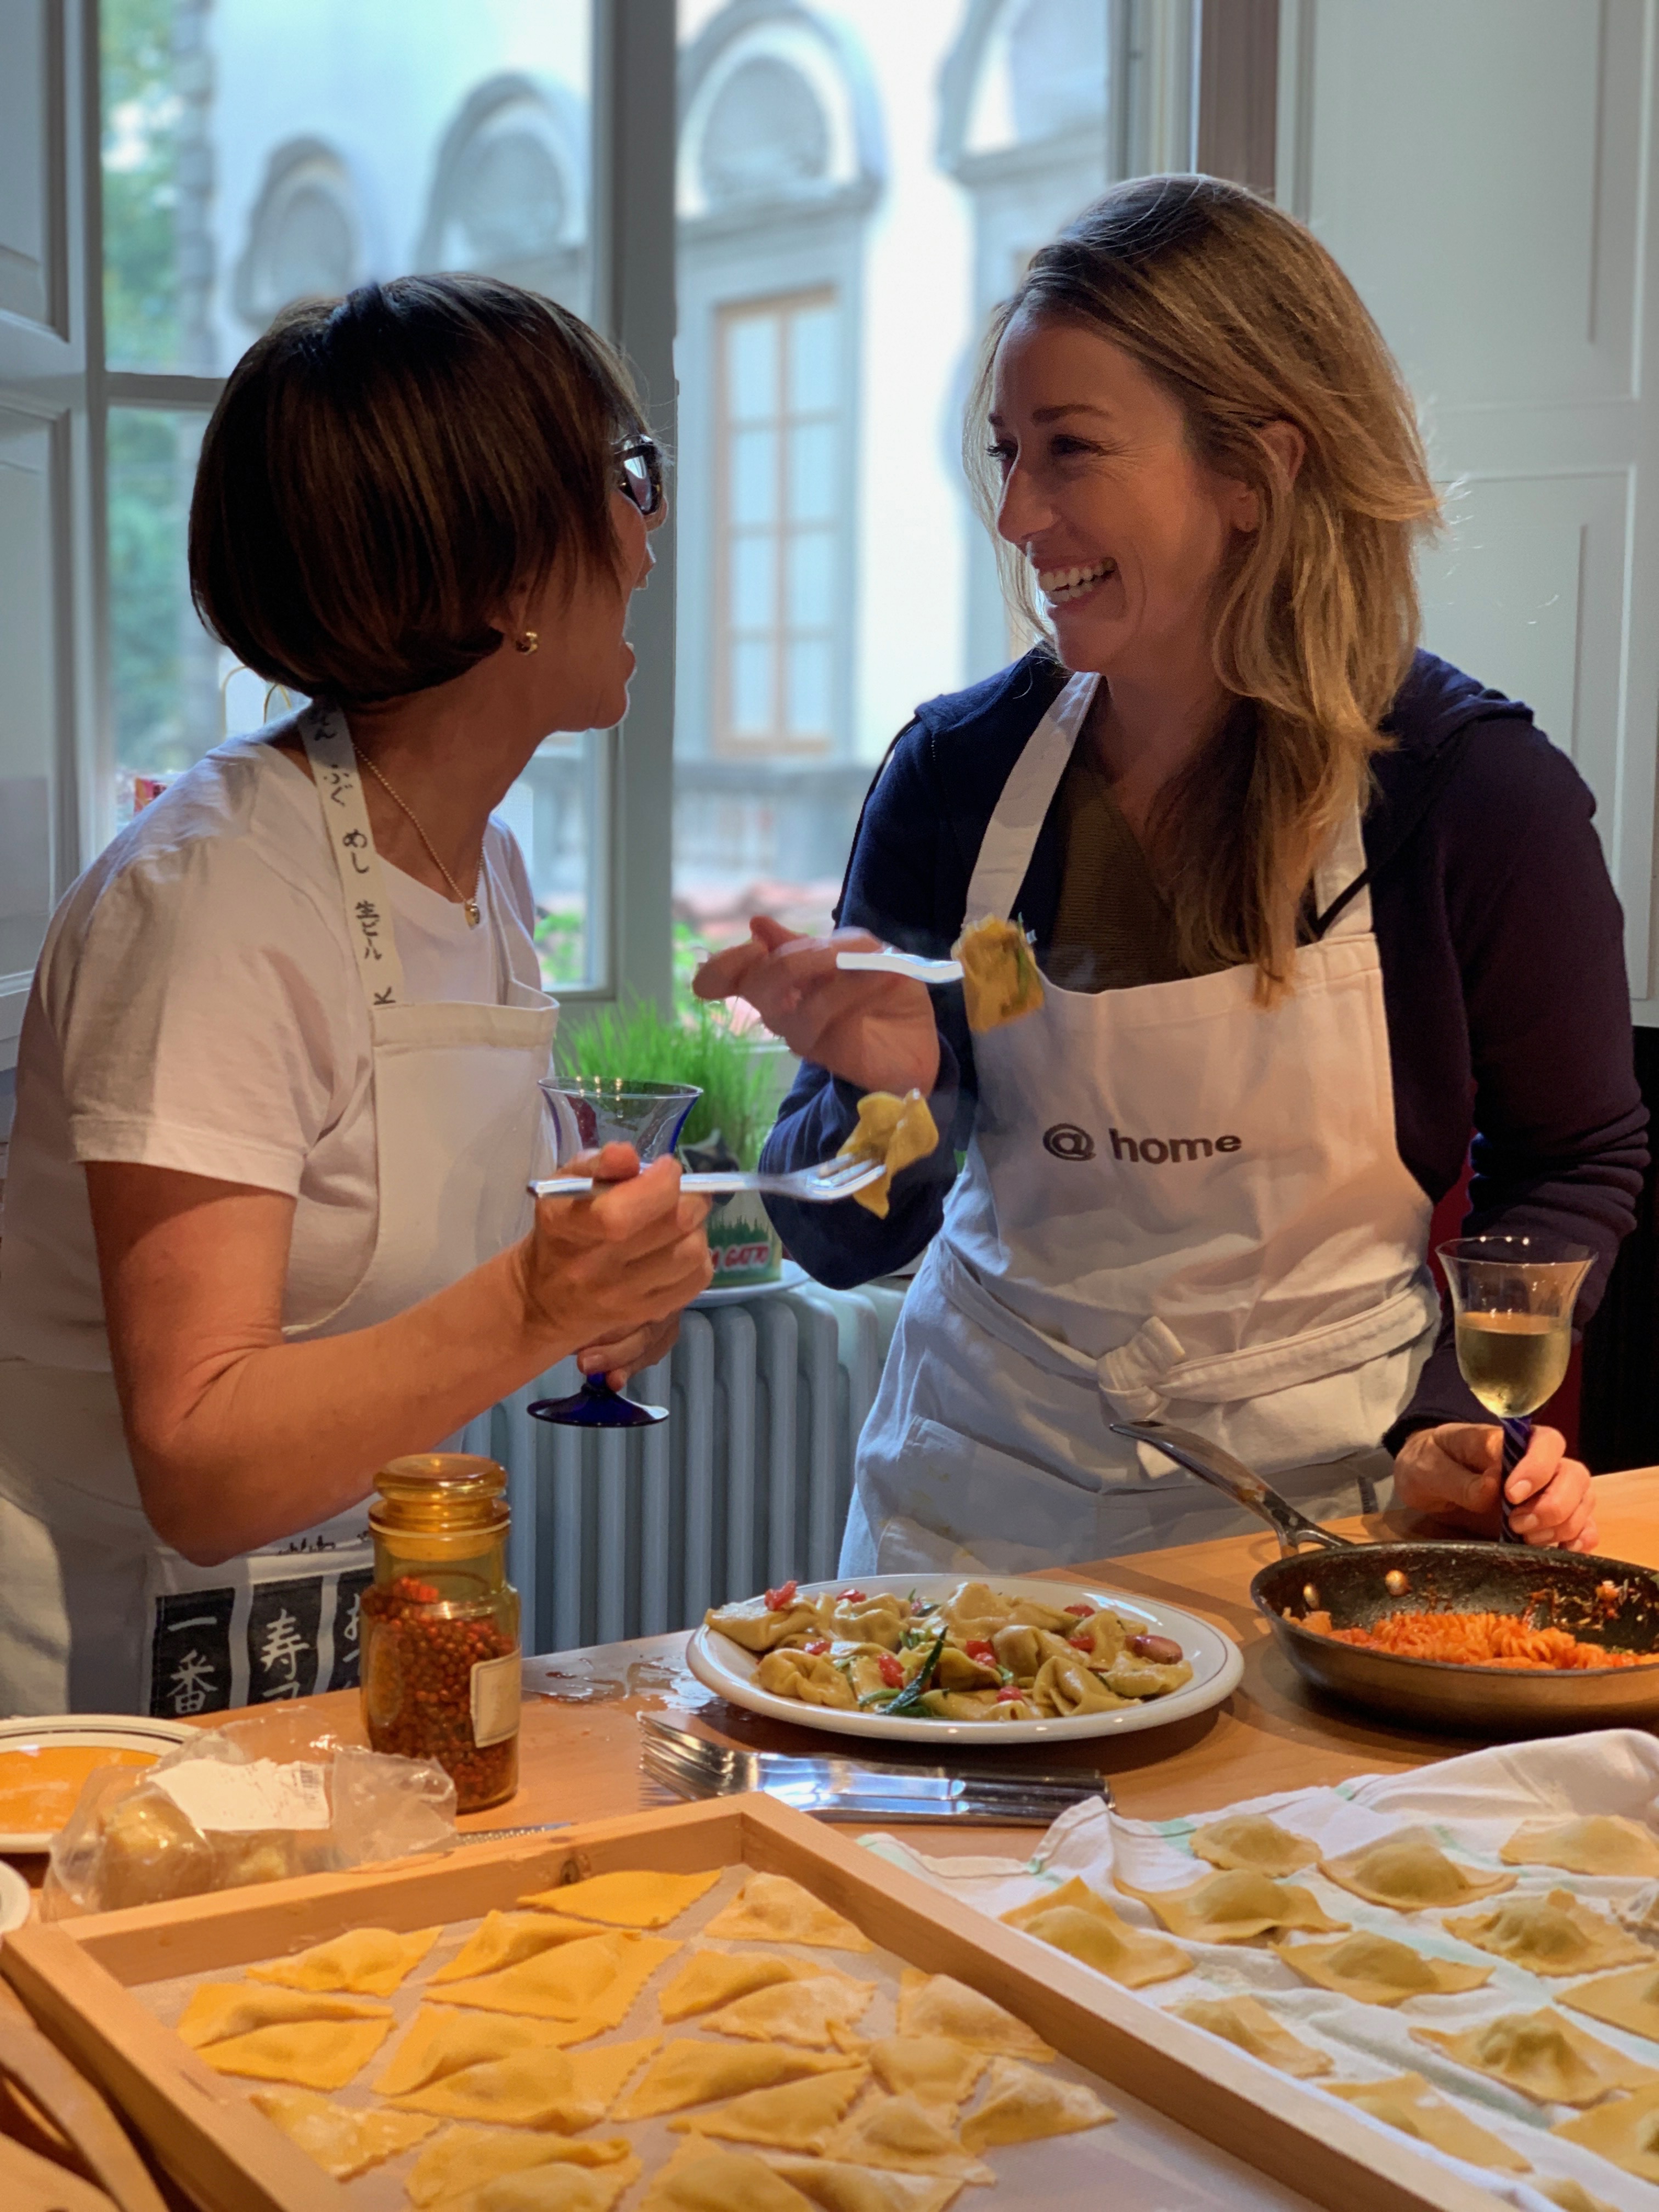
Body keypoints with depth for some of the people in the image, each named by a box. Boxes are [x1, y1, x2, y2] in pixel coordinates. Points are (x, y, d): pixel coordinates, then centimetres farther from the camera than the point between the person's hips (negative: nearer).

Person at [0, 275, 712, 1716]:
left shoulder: (487, 866, 5)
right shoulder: (216, 894, -20)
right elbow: (200, 1471, -22)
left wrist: (606, 1289, 0)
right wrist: (527, 1309, -34)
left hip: (360, 1654, 7)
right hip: (126, 1688, -7)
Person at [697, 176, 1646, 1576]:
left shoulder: (1478, 792, -11)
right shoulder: (957, 775, -5)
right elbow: (840, 1241, 1)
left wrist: (1467, 1430, -10)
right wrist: (883, 1091, -20)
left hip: (1322, 1502, -1)